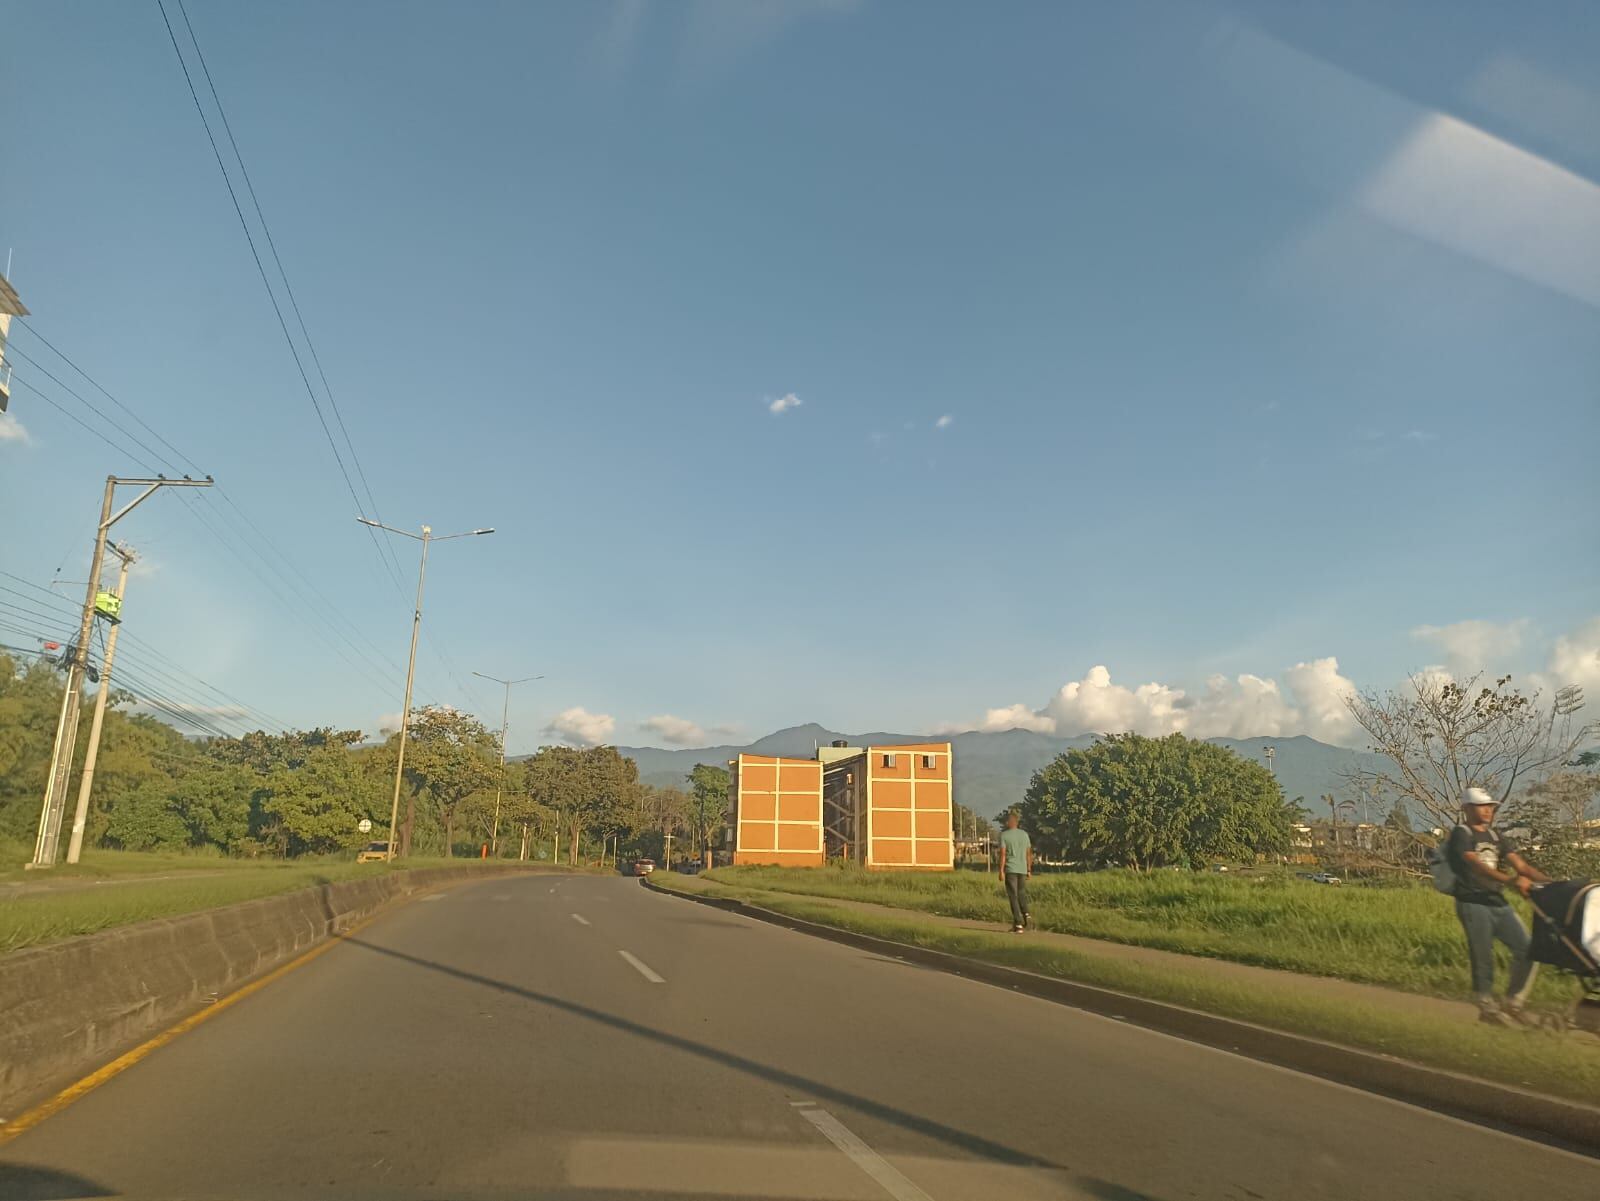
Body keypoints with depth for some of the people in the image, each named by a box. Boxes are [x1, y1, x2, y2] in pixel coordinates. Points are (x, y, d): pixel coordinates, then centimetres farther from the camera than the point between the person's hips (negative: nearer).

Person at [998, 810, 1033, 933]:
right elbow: (1029, 853, 8)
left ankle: (1018, 924, -5)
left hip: (1010, 869, -4)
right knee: (1021, 893, 18)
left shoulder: (1004, 835, -6)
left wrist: (1001, 871, -10)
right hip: (1022, 869, 4)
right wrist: (1029, 870, 14)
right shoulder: (1024, 834, 7)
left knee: (1013, 896, 0)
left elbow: (1002, 854, -12)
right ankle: (1026, 913, -6)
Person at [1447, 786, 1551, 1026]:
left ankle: (1514, 1003, 14)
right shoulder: (1461, 835, -7)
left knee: (1527, 949, 0)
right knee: (1483, 957, -2)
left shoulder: (1496, 837, 16)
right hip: (1473, 903, -7)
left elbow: (1520, 864, 7)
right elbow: (1477, 866, -22)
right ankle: (1487, 1008, 14)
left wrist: (1550, 882, -9)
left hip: (1498, 902, 7)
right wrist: (1512, 880, -34)